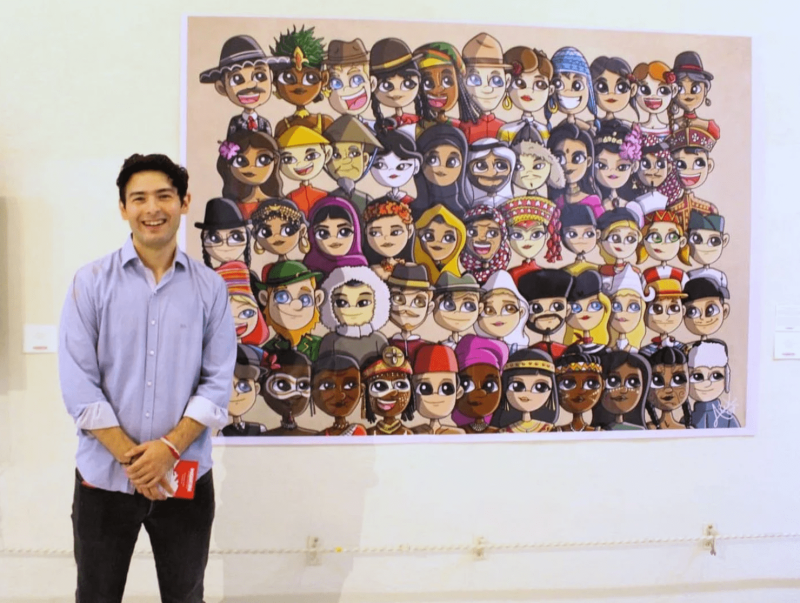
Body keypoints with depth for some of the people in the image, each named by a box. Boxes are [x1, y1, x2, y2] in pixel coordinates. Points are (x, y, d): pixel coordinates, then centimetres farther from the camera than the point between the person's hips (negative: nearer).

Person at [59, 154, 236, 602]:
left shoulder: (210, 287, -1)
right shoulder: (92, 282, -3)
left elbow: (218, 383, -4)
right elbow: (78, 385, -8)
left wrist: (169, 448, -15)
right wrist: (130, 457, -13)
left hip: (187, 477, 1)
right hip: (105, 476, -1)